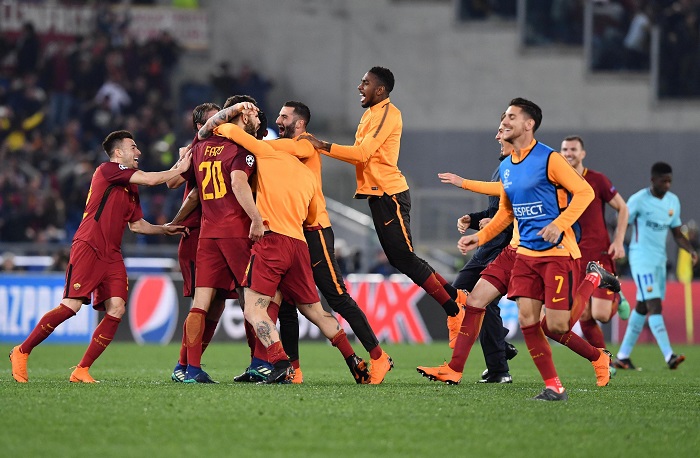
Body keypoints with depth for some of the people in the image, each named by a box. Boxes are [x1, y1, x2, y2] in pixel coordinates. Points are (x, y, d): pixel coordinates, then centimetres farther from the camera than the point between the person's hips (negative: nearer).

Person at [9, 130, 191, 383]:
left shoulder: (131, 188, 22)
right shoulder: (108, 170, -4)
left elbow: (137, 224, 28)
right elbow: (151, 179, -13)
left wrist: (164, 229, 16)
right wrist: (180, 169, -2)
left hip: (111, 255, 8)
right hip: (88, 247, -8)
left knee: (116, 309, -8)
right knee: (72, 306, -16)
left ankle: (82, 370, -4)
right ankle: (22, 352, -2)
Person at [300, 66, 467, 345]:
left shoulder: (387, 113, -13)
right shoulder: (371, 114, 17)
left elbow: (362, 153, -22)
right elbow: (361, 156, 15)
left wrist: (322, 146, -21)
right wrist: (320, 148, 7)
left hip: (389, 194, -10)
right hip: (379, 194, 10)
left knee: (403, 256, -9)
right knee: (399, 257, 12)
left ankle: (454, 310, -3)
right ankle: (454, 296, 19)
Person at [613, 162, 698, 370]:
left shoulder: (673, 201, 9)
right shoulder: (638, 200, -10)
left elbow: (677, 233, 14)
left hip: (660, 260, 7)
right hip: (642, 259, -7)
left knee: (642, 308, 10)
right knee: (655, 306, -15)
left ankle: (623, 356, 17)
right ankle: (669, 356, -24)